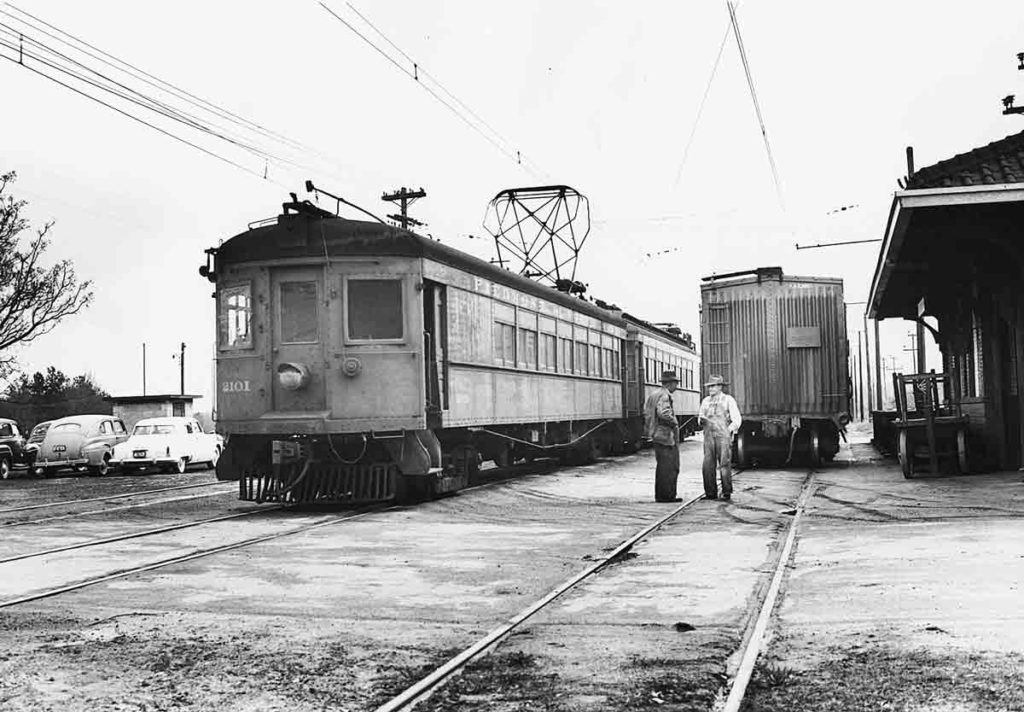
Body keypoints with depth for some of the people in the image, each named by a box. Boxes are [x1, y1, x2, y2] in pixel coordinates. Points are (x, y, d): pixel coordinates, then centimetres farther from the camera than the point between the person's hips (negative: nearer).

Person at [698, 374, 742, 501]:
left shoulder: (728, 400, 4)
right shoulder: (705, 401, 17)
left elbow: (737, 419, 3)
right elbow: (700, 420, 22)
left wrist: (729, 430, -10)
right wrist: (701, 419, -1)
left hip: (723, 436, -4)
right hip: (708, 436, 4)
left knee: (724, 464, -7)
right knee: (708, 465, -2)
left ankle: (726, 493, 0)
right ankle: (711, 493, 3)